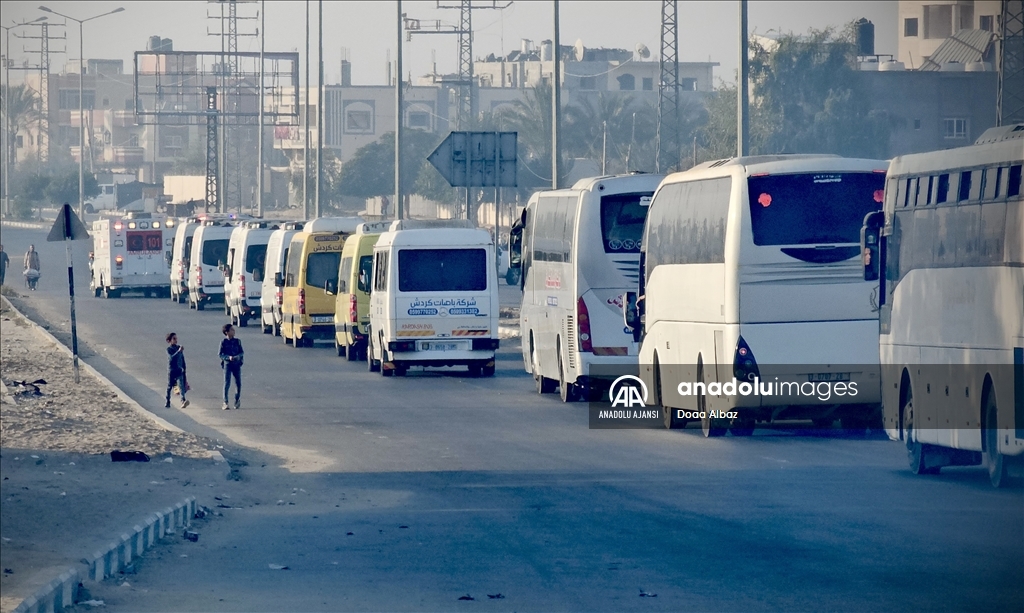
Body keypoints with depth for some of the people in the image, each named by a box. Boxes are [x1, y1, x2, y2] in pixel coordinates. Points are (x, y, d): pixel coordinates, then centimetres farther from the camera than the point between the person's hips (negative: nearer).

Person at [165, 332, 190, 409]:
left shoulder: (179, 348, 7)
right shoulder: (169, 349, -6)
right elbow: (172, 357, -25)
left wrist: (184, 369, 18)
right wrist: (179, 351, -35)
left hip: (179, 370, 2)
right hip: (171, 370, -2)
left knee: (181, 385, -15)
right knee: (169, 386, 9)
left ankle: (183, 400, -29)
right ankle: (167, 402, 22)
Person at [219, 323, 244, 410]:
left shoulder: (237, 341, 6)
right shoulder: (224, 342, -3)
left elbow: (242, 352, 8)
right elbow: (221, 354, -4)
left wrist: (238, 356, -14)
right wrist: (228, 357, -20)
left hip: (237, 364, 3)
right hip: (227, 364, -3)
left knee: (238, 383, 5)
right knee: (227, 383, -8)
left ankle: (237, 401, 22)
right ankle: (225, 403, -7)